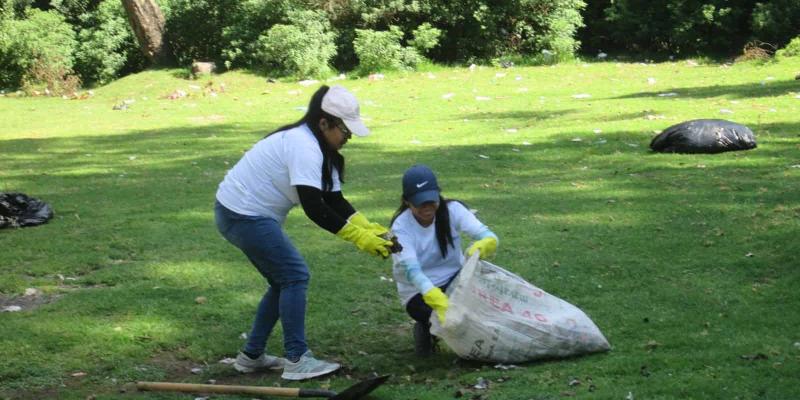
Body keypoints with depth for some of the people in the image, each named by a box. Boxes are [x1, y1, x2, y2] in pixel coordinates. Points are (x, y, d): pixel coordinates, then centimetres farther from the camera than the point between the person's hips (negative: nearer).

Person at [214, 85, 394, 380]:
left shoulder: (316, 147, 9)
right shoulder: (304, 147, -23)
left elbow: (334, 200, 6)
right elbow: (314, 208, -28)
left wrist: (368, 228, -8)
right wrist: (358, 238, -25)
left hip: (247, 214, 11)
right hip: (243, 215, -11)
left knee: (284, 281, 14)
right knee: (295, 275, -10)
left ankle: (251, 356, 20)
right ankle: (296, 360, -9)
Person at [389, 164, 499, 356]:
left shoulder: (452, 209, -13)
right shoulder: (400, 227, -19)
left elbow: (489, 237, -25)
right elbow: (412, 271, -32)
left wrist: (482, 246, -52)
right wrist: (440, 302, -50)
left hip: (454, 279, 3)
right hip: (419, 292, -2)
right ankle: (427, 329, 3)